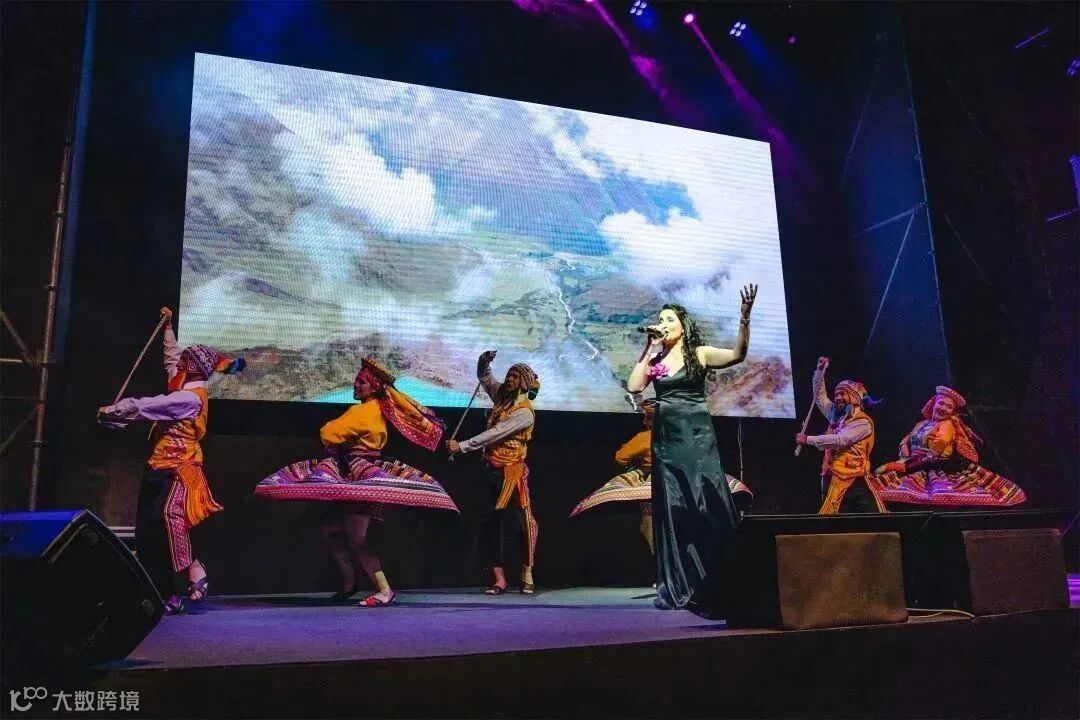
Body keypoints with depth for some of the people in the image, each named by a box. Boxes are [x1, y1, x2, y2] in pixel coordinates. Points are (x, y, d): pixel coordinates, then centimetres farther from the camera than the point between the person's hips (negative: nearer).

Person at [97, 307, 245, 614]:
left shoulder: (192, 396, -13)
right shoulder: (182, 386, 12)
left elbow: (149, 405, -19)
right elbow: (171, 357, 30)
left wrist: (113, 410, -10)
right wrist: (168, 326, 35)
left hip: (178, 469, -9)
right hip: (159, 467, 9)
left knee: (167, 514, -31)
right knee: (145, 531, 4)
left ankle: (196, 575, -22)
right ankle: (164, 595, 6)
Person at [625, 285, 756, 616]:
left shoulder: (700, 353, 1)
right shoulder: (655, 359, 12)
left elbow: (737, 354, -16)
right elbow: (633, 386, -3)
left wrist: (745, 317, -29)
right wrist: (649, 350, 0)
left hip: (696, 436, -4)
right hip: (665, 439, 4)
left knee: (707, 507, -7)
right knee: (674, 511, 6)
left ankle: (718, 588, 1)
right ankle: (680, 588, 13)